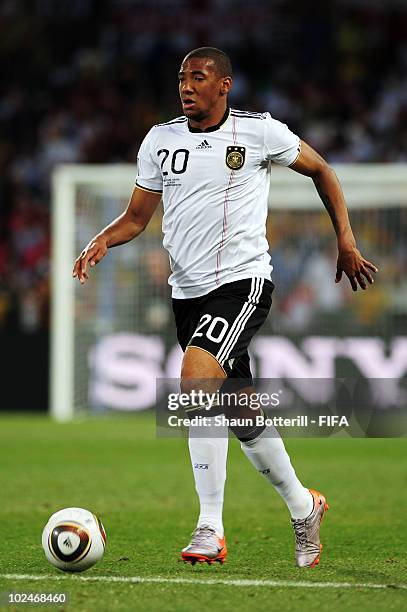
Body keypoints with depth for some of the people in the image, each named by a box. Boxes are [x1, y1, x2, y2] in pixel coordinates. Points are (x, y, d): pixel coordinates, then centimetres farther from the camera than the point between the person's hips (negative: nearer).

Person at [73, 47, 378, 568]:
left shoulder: (258, 130, -3)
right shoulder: (160, 140, 8)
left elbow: (320, 170, 11)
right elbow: (136, 217, 12)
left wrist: (345, 240, 8)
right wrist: (101, 242, -8)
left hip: (243, 280, -5)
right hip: (187, 290, 6)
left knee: (196, 380, -27)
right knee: (241, 412, 9)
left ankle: (210, 529, -23)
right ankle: (302, 507, 31)